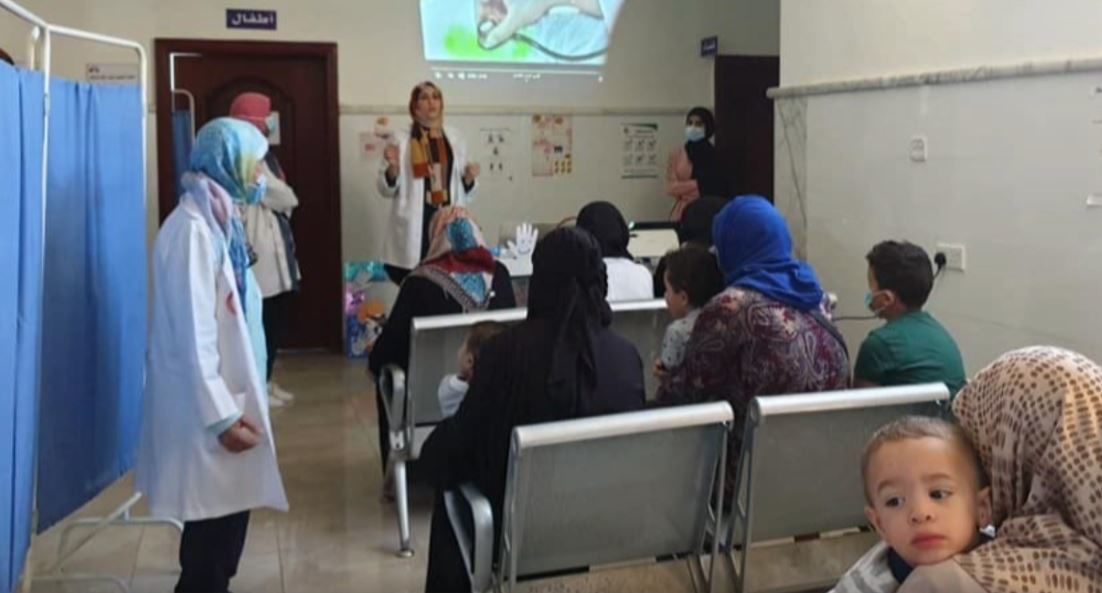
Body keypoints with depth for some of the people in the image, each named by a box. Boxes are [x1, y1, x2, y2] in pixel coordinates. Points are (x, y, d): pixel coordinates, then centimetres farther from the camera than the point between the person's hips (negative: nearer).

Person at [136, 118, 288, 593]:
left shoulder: (217, 219, 10)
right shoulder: (192, 229, -20)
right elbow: (193, 333, -23)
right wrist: (221, 415, -21)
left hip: (226, 390, 9)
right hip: (205, 401, -9)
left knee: (229, 506, 17)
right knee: (215, 514, 1)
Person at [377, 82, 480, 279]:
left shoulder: (454, 137, 12)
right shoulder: (402, 140, 2)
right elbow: (387, 189, 3)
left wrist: (469, 178, -2)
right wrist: (393, 168, -15)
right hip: (415, 225, -3)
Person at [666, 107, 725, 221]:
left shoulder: (715, 154, 2)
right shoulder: (677, 153, 6)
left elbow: (718, 187, 0)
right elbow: (671, 188, -2)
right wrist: (699, 184, -10)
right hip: (684, 213, 1)